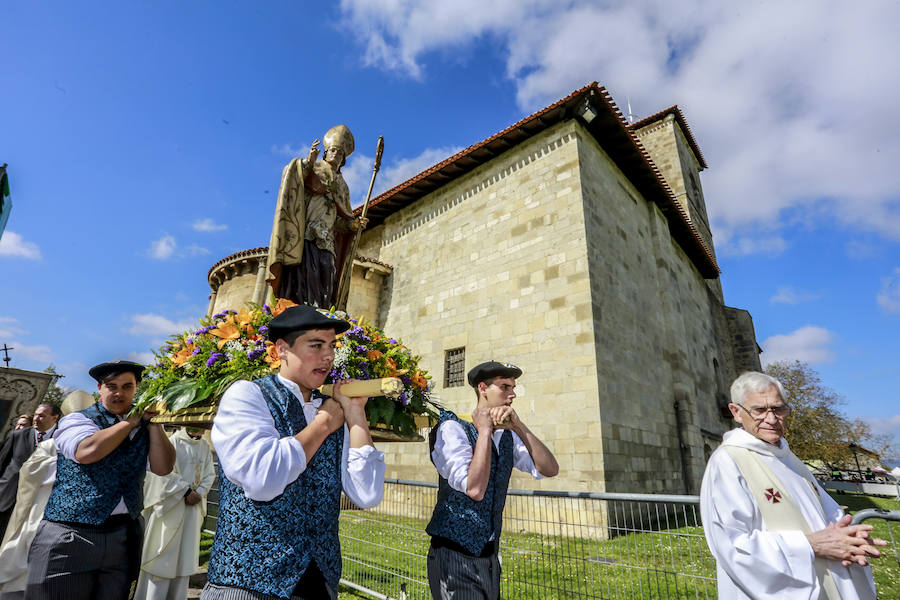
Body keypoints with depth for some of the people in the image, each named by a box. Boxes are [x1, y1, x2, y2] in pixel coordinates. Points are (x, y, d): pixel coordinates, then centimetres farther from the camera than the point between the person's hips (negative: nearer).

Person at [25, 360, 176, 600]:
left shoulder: (145, 429, 8)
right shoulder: (77, 420, -1)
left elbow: (163, 467, -6)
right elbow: (88, 451, -22)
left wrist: (151, 420, -8)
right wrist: (130, 421, -11)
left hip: (124, 538, 3)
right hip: (69, 537, -3)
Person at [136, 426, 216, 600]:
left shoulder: (205, 446, 5)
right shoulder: (173, 441, -12)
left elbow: (210, 474, 8)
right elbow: (164, 471, -17)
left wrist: (199, 493, -8)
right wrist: (187, 491, -17)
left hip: (193, 507, 5)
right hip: (170, 506, -5)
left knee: (185, 553, 11)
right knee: (164, 553, 2)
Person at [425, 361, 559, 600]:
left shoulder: (508, 436, 3)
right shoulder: (452, 428, -17)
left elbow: (550, 470, -8)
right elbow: (474, 489, -28)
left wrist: (518, 426, -17)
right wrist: (485, 431, -22)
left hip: (489, 555, 6)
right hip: (455, 554, -6)